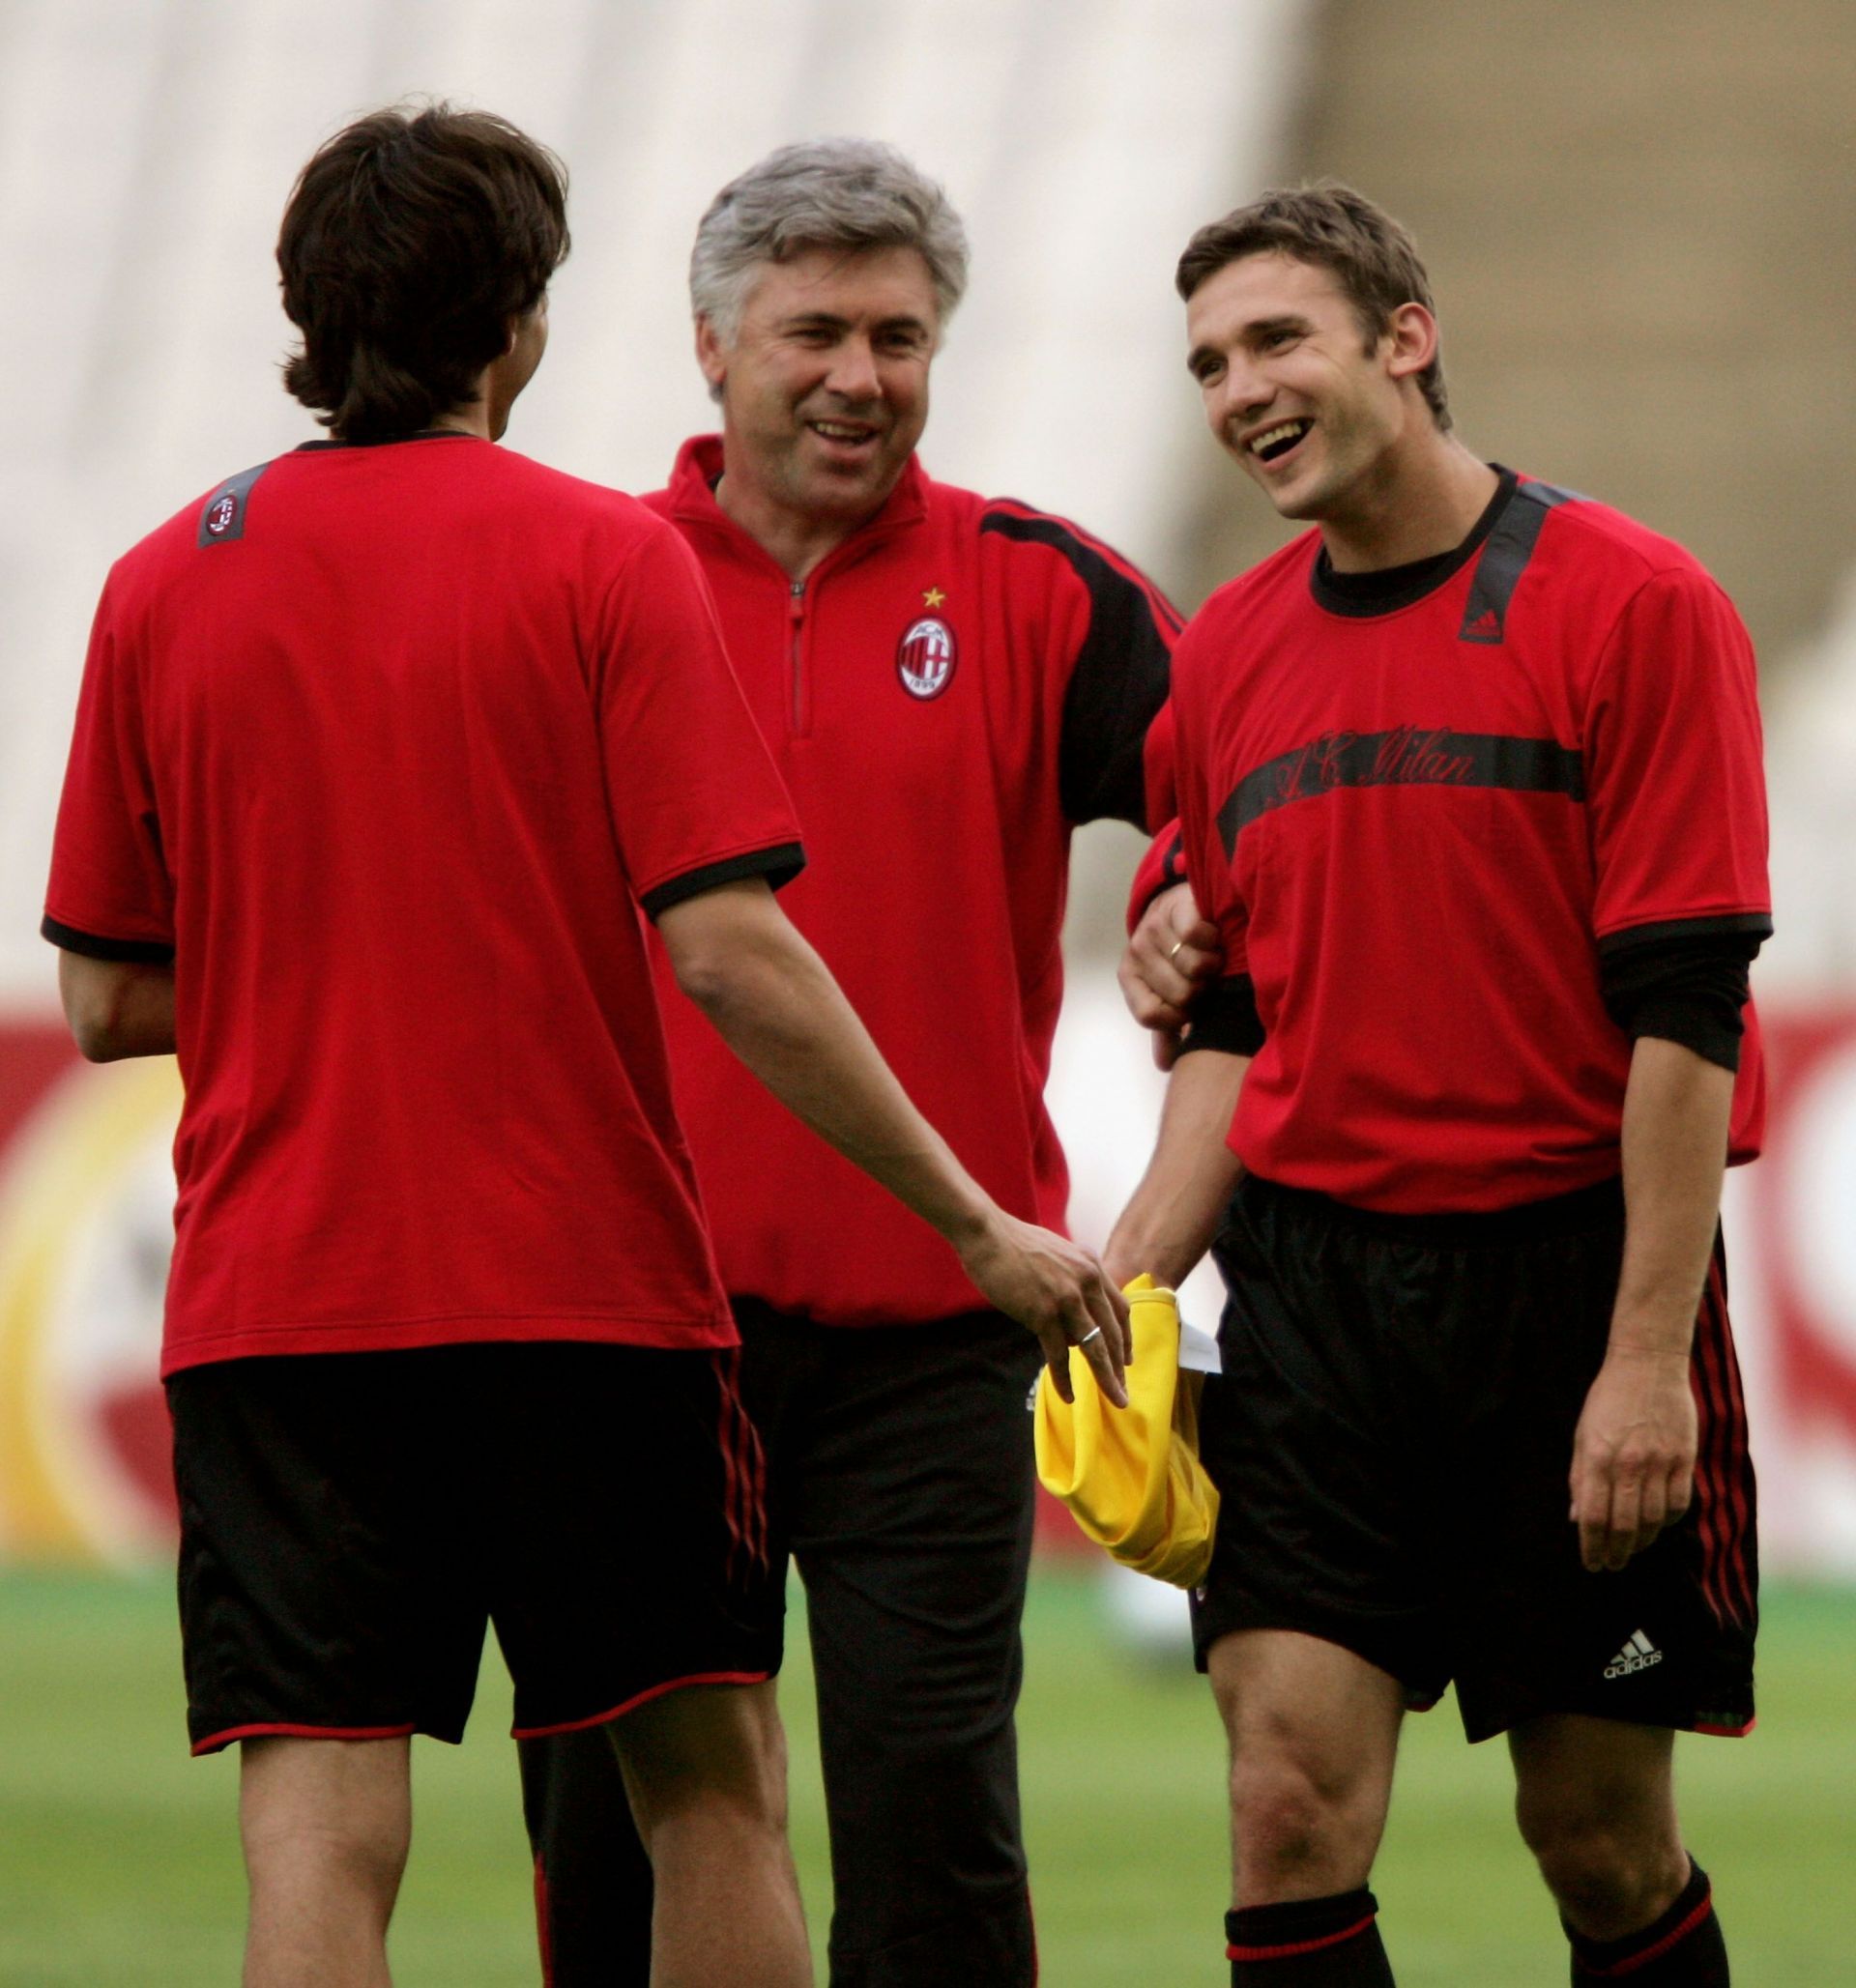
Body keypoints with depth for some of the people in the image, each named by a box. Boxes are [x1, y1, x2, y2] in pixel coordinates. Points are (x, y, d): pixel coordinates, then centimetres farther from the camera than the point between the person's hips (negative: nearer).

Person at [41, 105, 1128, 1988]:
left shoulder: (164, 582, 5)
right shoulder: (602, 560, -4)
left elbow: (107, 1000, 8)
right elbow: (727, 947, -12)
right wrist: (979, 1221, -6)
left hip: (265, 1310, 2)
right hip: (583, 1286, -2)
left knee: (318, 1831, -3)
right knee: (710, 1782, 11)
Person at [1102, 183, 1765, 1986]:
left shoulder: (1631, 606, -6)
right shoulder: (1227, 653, 10)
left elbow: (1682, 1008, -10)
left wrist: (1647, 1355, -16)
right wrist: (1134, 1274, 0)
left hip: (1570, 1275, -4)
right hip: (1310, 1281, 4)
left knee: (1604, 1840, 4)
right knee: (1291, 1814, -9)